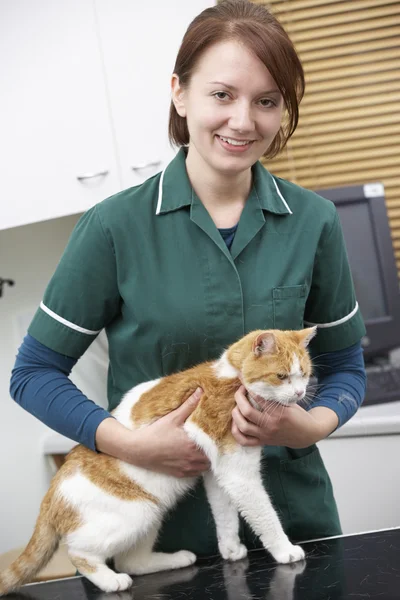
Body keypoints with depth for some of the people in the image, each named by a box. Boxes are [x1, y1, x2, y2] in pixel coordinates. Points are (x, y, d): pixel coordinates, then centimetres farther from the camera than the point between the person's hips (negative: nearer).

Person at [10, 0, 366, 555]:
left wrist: (312, 425, -14)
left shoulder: (313, 222, -4)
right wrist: (129, 444, -19)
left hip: (293, 514, 2)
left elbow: (343, 365, 7)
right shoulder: (117, 227, -11)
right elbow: (35, 373, -5)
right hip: (158, 526, -2)